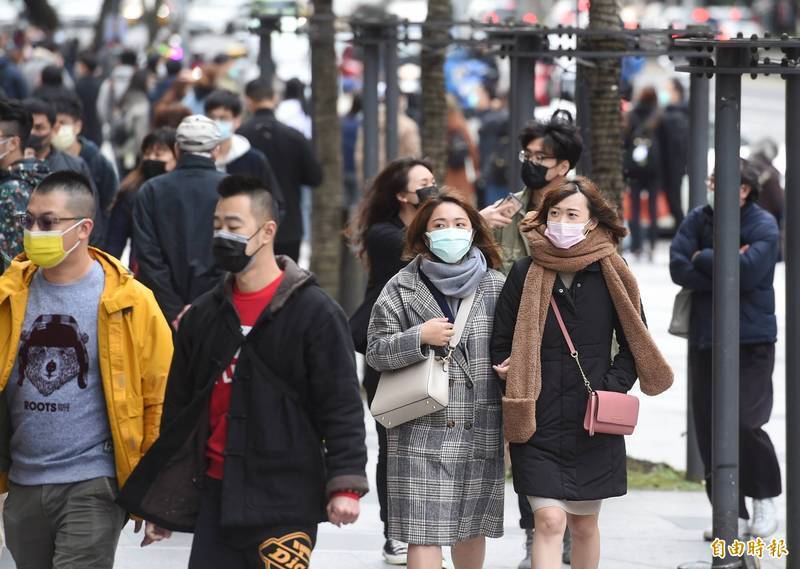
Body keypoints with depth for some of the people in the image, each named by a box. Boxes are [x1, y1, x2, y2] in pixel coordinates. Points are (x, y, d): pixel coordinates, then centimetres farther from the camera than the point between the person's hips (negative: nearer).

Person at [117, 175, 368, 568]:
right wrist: (163, 501, 17)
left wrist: (345, 485, -17)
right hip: (215, 495, 6)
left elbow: (342, 408, -8)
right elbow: (179, 409, 18)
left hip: (284, 504, -6)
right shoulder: (204, 314, 13)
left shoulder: (313, 312, -5)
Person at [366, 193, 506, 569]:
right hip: (422, 433, -2)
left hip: (480, 433, 2)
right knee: (424, 531, -8)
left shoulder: (496, 288, 8)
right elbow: (376, 353, 1)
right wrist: (420, 337, -14)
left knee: (472, 526, 13)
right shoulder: (402, 289, 3)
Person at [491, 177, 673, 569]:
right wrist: (516, 392, -4)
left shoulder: (610, 274, 1)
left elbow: (635, 344, 8)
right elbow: (501, 345, 6)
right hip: (538, 425, -1)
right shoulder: (525, 273, -1)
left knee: (584, 524, 12)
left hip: (593, 425, 2)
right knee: (550, 521, -11)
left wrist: (613, 389, -6)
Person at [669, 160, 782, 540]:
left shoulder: (763, 226, -5)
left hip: (751, 341, -5)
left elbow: (749, 270, -22)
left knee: (744, 423, -14)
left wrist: (703, 259, -10)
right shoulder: (698, 220, 7)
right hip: (704, 339, 5)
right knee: (709, 427, 3)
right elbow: (678, 268, -7)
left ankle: (766, 500, 9)